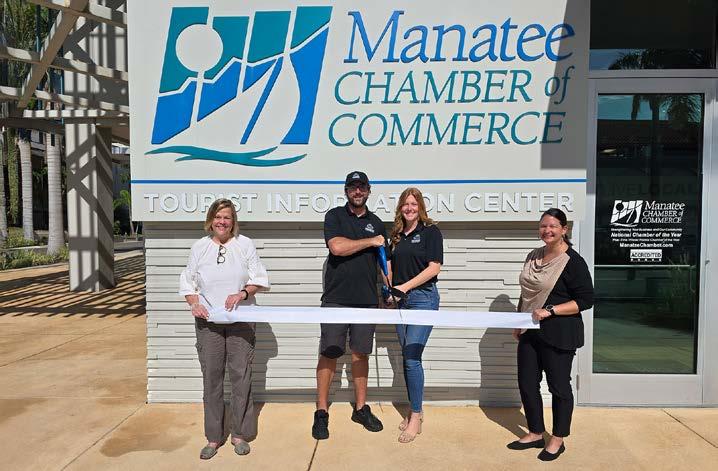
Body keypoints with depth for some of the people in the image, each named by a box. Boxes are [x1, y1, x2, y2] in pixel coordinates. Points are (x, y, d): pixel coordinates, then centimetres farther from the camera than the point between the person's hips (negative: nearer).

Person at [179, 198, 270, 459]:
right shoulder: (199, 247, 4)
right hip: (208, 322, 1)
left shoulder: (245, 244, 1)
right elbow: (187, 282, 9)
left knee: (241, 377, 5)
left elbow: (260, 279, 2)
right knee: (211, 378, 6)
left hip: (240, 321, -1)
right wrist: (194, 303, -8)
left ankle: (240, 434, 20)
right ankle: (213, 437, 19)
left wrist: (242, 293, -16)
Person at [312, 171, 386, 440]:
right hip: (336, 298, -3)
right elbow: (337, 247, -15)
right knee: (329, 354, 0)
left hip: (366, 299, 3)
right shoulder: (335, 216, 2)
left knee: (361, 353, 11)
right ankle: (322, 412, 11)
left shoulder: (376, 223, 14)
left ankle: (361, 408, 23)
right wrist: (370, 242, -6)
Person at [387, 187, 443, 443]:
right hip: (401, 299, 6)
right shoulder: (397, 235, 14)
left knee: (412, 357, -10)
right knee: (407, 357, 10)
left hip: (423, 297, -6)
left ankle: (416, 417, 1)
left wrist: (405, 286, -15)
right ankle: (414, 410, 22)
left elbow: (434, 267, -12)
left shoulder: (430, 231, -4)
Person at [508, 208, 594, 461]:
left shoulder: (572, 261, -13)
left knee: (558, 385, 7)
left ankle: (558, 440, 24)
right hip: (530, 332, 7)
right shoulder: (533, 256, 8)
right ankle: (535, 433, 30)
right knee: (527, 383, 12)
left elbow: (586, 300, -15)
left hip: (558, 334, -7)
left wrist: (550, 311, -22)